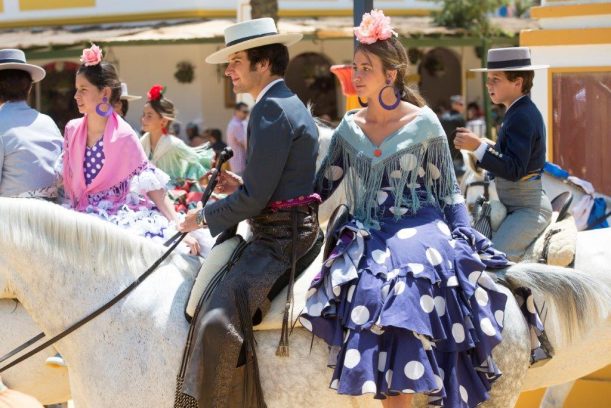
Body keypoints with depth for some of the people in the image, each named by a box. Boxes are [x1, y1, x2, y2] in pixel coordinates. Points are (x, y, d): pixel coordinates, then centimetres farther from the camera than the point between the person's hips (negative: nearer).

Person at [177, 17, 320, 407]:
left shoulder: (271, 109, -16)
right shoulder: (293, 105, 17)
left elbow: (254, 197, -19)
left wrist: (205, 218, -6)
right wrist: (241, 186, 13)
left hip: (279, 239, -12)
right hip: (293, 229, 12)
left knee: (218, 321, -26)